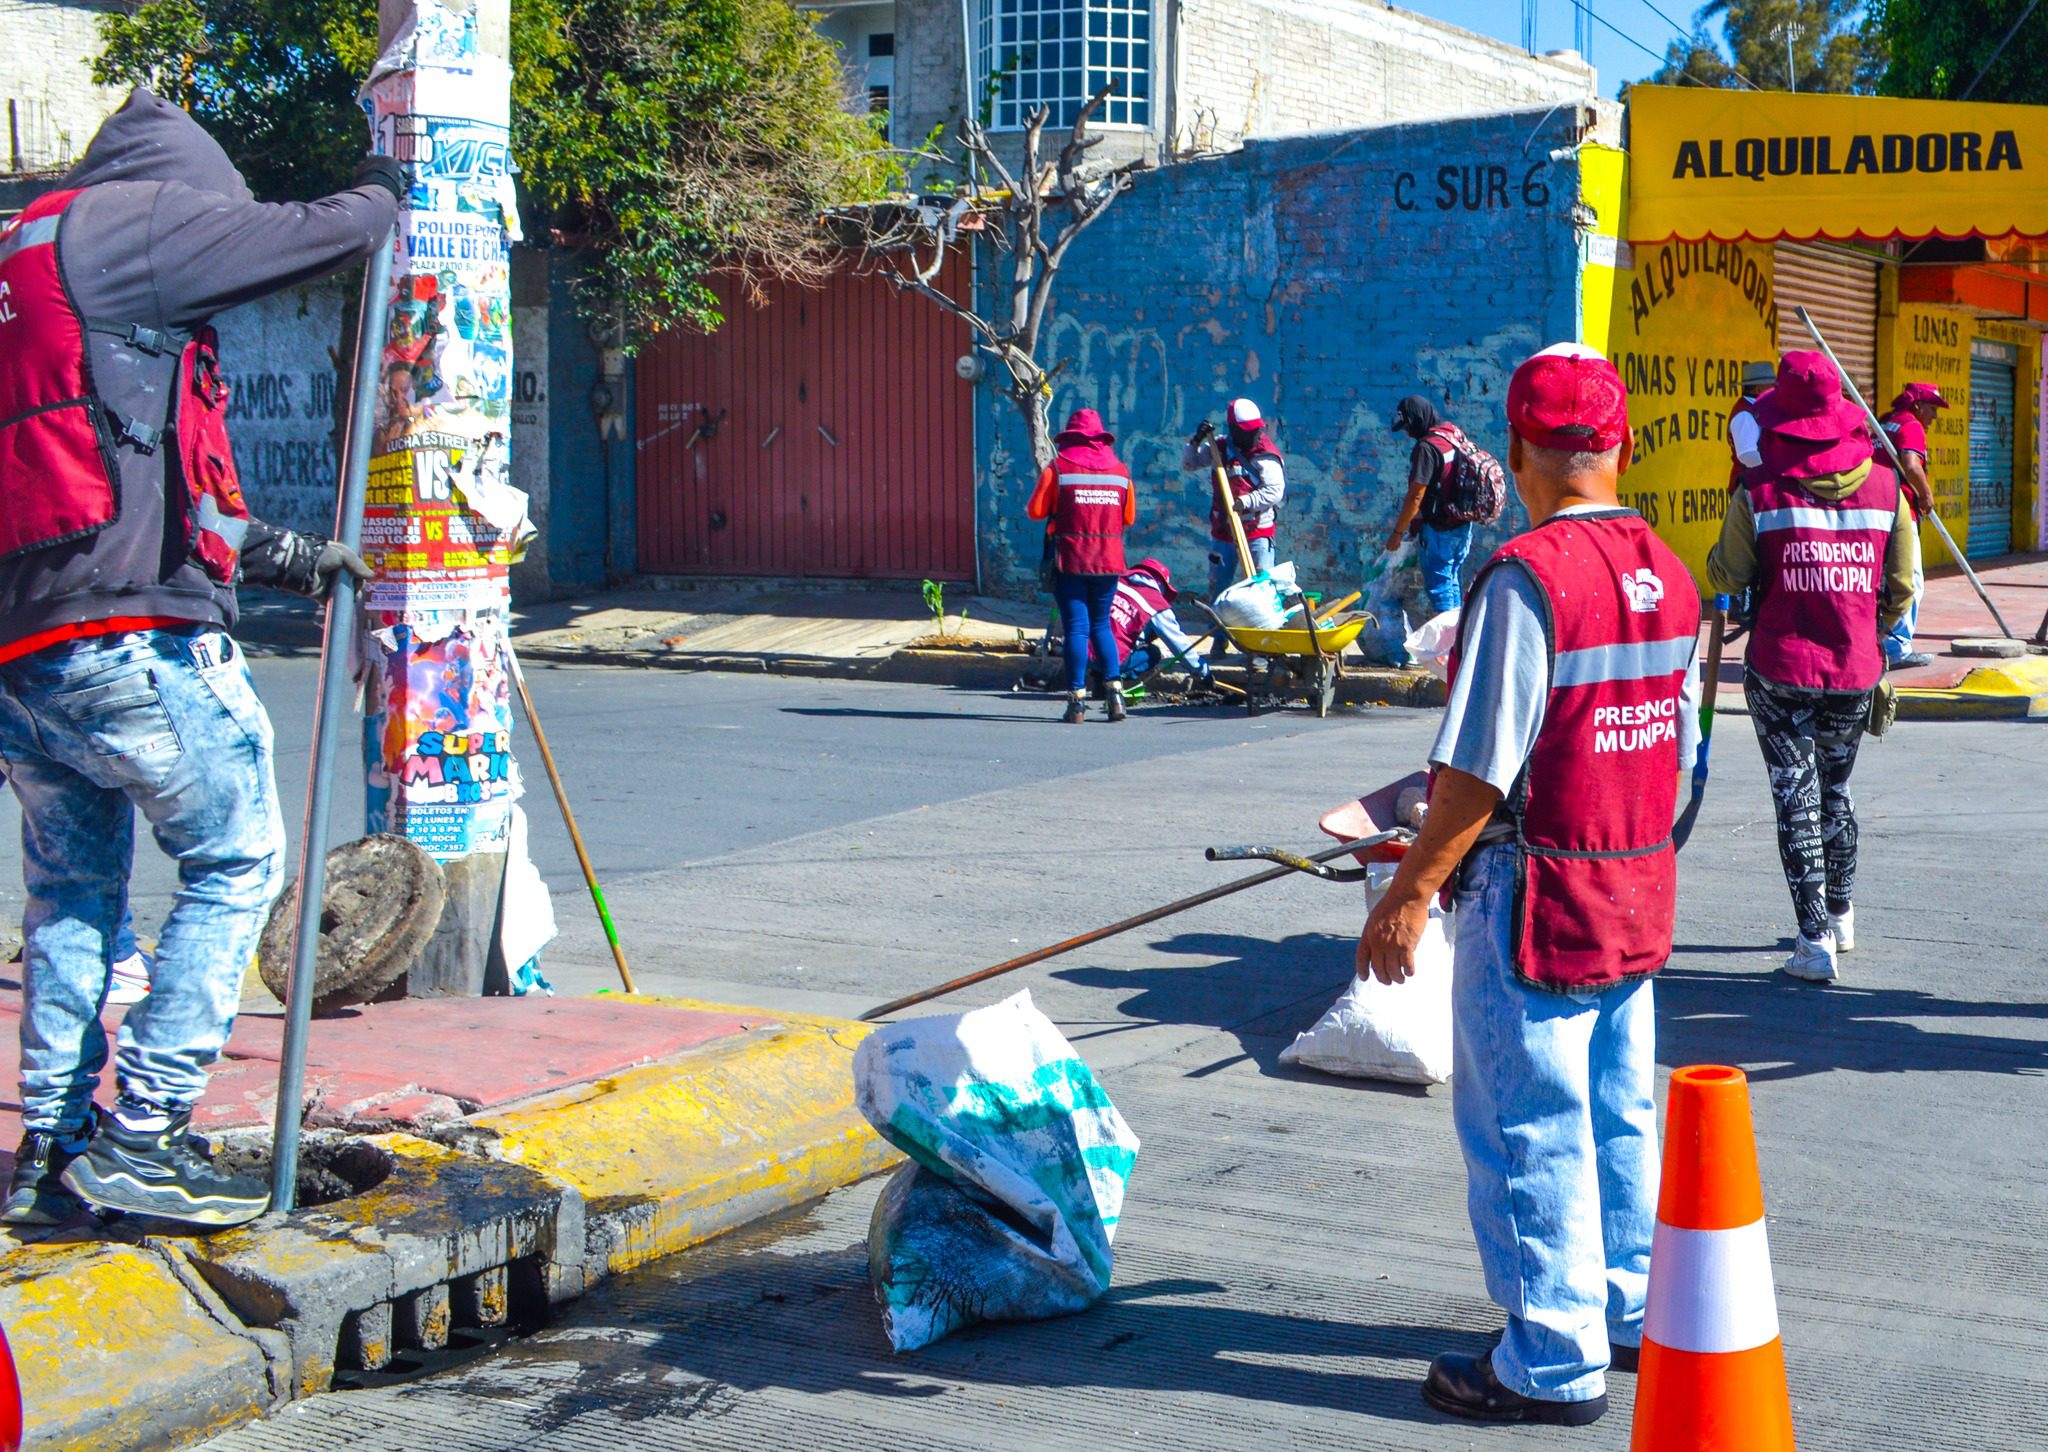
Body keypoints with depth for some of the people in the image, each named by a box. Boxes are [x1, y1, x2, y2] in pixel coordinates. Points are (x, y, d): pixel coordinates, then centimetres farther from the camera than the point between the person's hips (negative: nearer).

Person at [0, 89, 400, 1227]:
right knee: (238, 862, 2)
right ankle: (141, 1136, -1)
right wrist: (379, 194, 23)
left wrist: (287, 556, 31)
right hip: (130, 635, -9)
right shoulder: (131, 218, -2)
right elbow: (325, 237, 0)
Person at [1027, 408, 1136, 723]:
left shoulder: (1057, 468, -5)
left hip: (1071, 559, -3)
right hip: (1109, 560, 3)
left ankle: (1078, 700, -4)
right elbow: (1129, 517, 9)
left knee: (1076, 628, 0)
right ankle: (1115, 688, 4)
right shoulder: (1120, 470, 6)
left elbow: (1036, 511, -5)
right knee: (1101, 624, 16)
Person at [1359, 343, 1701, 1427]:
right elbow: (1677, 750, 12)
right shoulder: (1668, 575, 5)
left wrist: (1411, 892, -13)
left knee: (1527, 1129, 2)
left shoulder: (1527, 576, -20)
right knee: (1618, 1113, 20)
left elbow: (1478, 769, -21)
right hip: (1639, 891, 8)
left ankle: (1554, 1364, 11)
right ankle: (1630, 1311, 32)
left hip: (1537, 895, -8)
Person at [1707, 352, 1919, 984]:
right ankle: (1841, 914, 37)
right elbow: (1901, 586, 5)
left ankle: (1815, 941, -2)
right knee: (1836, 789, 21)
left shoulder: (1759, 493, -10)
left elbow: (1727, 576, 0)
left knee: (1796, 796, 2)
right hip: (1855, 670, 3)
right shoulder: (1883, 486, -1)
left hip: (1780, 668, -3)